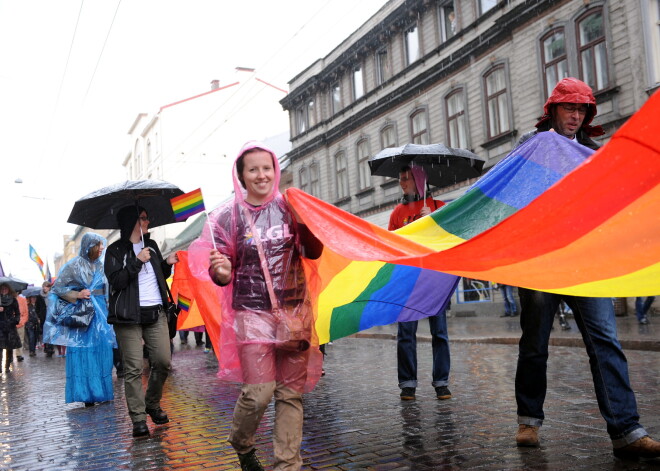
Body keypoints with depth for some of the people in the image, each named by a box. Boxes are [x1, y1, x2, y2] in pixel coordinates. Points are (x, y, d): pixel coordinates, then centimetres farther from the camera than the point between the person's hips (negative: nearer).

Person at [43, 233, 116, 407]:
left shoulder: (100, 265, 12)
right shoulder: (74, 265, -4)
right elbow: (57, 287, -3)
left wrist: (107, 310, 13)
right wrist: (77, 295, -15)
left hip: (100, 312, 6)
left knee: (102, 351, 5)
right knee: (83, 352, -4)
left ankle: (100, 391, 13)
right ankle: (85, 394, 2)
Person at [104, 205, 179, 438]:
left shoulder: (152, 245, 17)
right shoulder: (115, 250, 0)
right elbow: (116, 281, -11)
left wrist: (167, 264, 6)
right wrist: (137, 262, -17)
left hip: (156, 313, 5)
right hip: (129, 316, -5)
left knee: (163, 361, 2)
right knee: (133, 368, -5)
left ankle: (153, 404, 25)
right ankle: (138, 419, 2)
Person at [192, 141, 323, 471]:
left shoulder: (288, 207, 4)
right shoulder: (228, 216, -1)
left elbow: (314, 253, 4)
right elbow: (222, 274, 2)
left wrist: (306, 223, -14)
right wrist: (221, 273, -22)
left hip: (295, 310, 3)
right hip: (253, 312, -2)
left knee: (291, 393, 6)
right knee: (259, 392, -9)